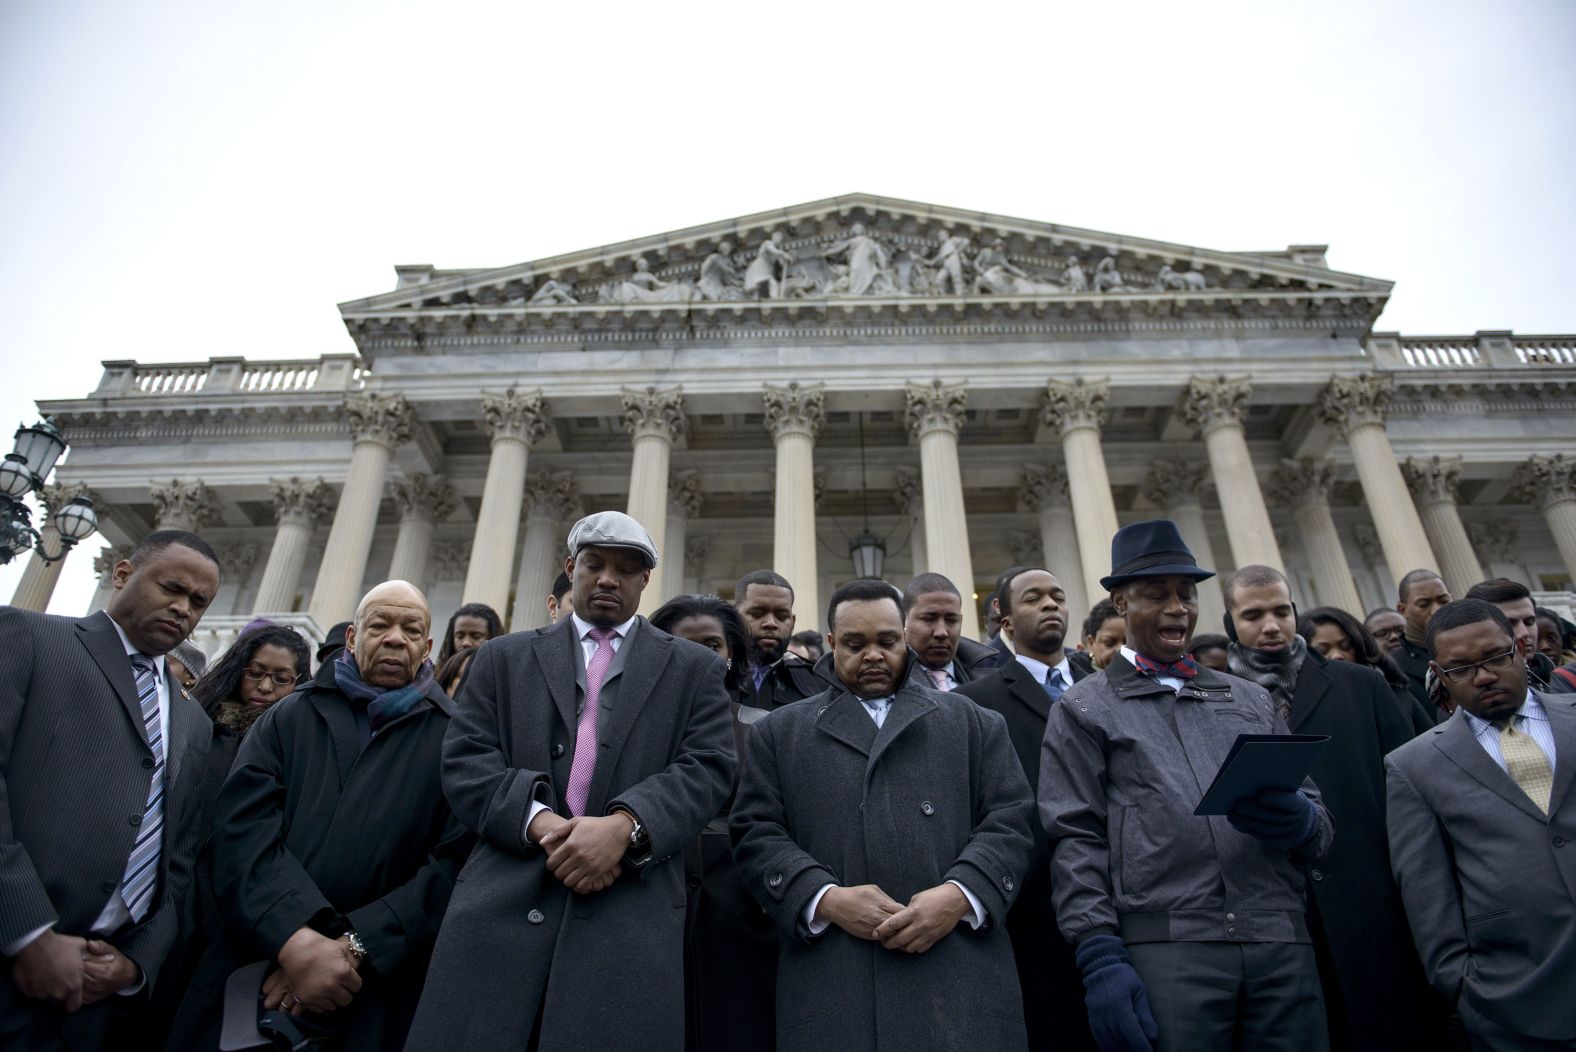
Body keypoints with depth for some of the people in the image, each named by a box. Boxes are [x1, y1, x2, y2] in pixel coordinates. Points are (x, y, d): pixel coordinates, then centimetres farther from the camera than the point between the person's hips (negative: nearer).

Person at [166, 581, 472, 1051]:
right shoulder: (286, 718, 7)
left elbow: (454, 861, -8)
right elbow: (241, 826, -6)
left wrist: (355, 948, -18)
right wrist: (294, 940, -20)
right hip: (250, 972, 2)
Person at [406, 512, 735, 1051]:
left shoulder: (695, 669, 11)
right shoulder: (504, 657, 15)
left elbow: (708, 767, -1)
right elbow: (465, 761, 5)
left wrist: (624, 823, -18)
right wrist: (538, 820, -13)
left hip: (633, 914, -1)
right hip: (501, 904, 1)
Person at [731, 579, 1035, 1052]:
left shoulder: (975, 723, 14)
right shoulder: (779, 731, 13)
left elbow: (1008, 822, 6)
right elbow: (756, 834, 5)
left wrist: (960, 895, -12)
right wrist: (825, 898, -11)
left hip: (959, 971, 1)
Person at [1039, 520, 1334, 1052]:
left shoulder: (1251, 700, 18)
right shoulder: (1084, 709, 5)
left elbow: (1320, 820, 14)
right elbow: (1076, 843, -2)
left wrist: (1300, 821, -9)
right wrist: (1100, 959, -11)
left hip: (1283, 945, 4)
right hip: (1163, 950, -3)